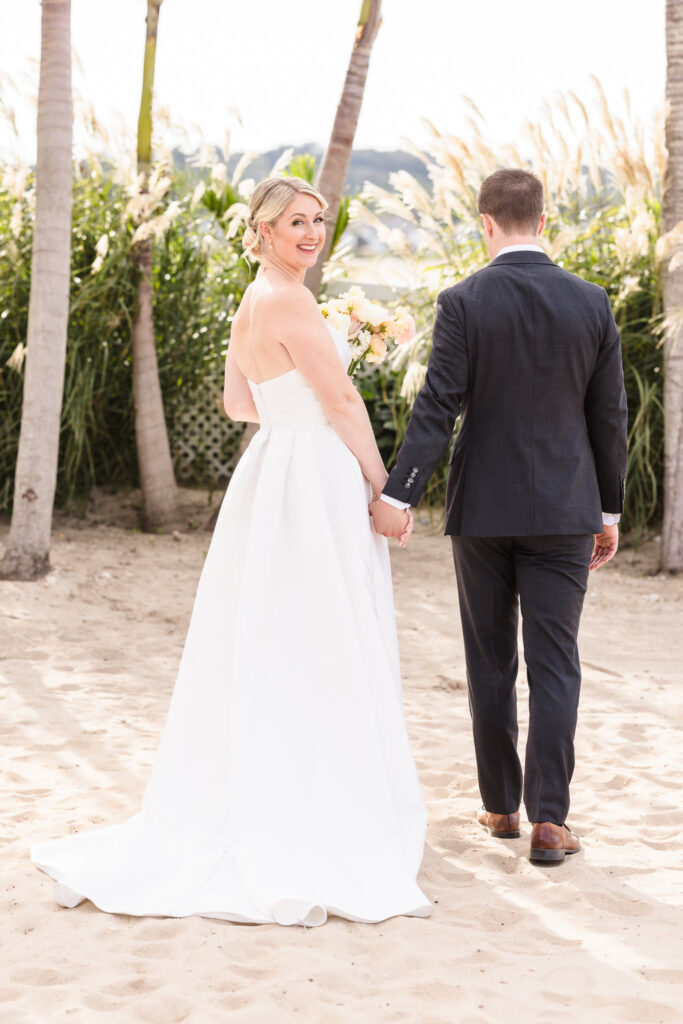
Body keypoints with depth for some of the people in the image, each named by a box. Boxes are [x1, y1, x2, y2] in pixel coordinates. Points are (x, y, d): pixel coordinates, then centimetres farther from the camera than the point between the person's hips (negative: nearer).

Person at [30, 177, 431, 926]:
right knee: (321, 657, -4)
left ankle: (251, 806, 18)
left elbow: (238, 404, 22)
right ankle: (321, 817, 1)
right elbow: (342, 401, -13)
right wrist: (383, 484, -7)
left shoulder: (251, 304, 14)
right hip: (316, 483, -9)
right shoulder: (290, 303, -14)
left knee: (266, 654, 12)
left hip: (270, 475, 9)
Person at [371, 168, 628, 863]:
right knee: (554, 664, 3)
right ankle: (548, 820, -3)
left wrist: (397, 494, -13)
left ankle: (501, 806, 21)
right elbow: (609, 416, 3)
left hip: (482, 510, -1)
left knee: (491, 663, 12)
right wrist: (609, 510, 12)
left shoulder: (463, 303, -8)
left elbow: (437, 408, -14)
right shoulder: (591, 303, -1)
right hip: (563, 511, 1)